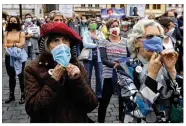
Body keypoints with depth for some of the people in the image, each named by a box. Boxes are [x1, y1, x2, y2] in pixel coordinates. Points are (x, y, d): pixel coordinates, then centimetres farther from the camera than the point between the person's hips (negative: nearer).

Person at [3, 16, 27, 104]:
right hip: (9, 57, 4)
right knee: (11, 76, 13)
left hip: (19, 56, -3)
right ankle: (11, 95, 24)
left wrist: (10, 44, -9)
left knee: (21, 76, 3)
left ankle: (23, 95, 12)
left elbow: (21, 45, -12)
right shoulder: (6, 33, 8)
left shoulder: (21, 33, -1)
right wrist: (15, 44, -12)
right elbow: (5, 45, -3)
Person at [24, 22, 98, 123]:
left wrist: (78, 79, -22)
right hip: (47, 120, -2)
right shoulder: (33, 69, -11)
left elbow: (92, 105, -9)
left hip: (77, 120, 3)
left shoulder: (77, 66, -4)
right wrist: (53, 80, -24)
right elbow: (31, 108, -19)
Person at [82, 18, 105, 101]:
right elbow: (85, 44, -16)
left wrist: (97, 38, -11)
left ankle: (99, 93, 19)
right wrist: (96, 45, -13)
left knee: (99, 77, 6)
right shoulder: (86, 34, 1)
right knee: (88, 76, 4)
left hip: (98, 57, 2)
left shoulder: (100, 33, 10)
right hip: (89, 57, -2)